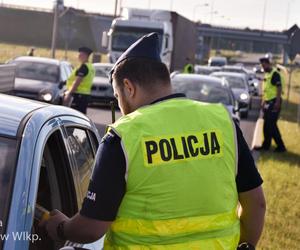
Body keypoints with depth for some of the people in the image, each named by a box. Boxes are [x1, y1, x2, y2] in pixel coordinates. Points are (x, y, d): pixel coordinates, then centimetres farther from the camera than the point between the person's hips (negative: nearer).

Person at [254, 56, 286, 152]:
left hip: (274, 102, -10)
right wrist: (263, 100, 21)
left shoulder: (275, 74, -14)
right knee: (266, 125, 12)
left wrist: (278, 101, -23)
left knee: (271, 125, -10)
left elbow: (279, 88, -19)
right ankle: (266, 145, 20)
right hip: (268, 102, 10)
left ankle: (281, 146, -4)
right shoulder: (267, 74, 16)